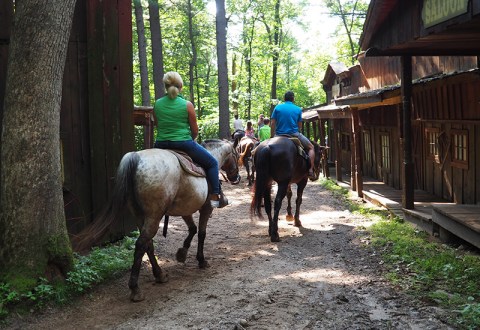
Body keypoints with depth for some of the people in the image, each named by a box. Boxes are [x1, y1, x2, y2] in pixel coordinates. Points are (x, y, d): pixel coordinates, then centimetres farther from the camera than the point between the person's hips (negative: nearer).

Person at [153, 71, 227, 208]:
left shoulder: (157, 104, 1)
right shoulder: (187, 105, -8)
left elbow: (157, 125, 11)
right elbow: (195, 130, -1)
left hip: (161, 145, 4)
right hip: (184, 144, -4)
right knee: (212, 163, 14)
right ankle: (215, 196, 8)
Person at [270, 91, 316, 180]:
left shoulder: (278, 107, 4)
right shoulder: (298, 109, 4)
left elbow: (272, 124, 0)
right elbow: (299, 126, 8)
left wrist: (273, 136, 9)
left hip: (279, 135, 1)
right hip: (294, 134, -1)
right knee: (311, 147, 16)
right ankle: (310, 170, 2)